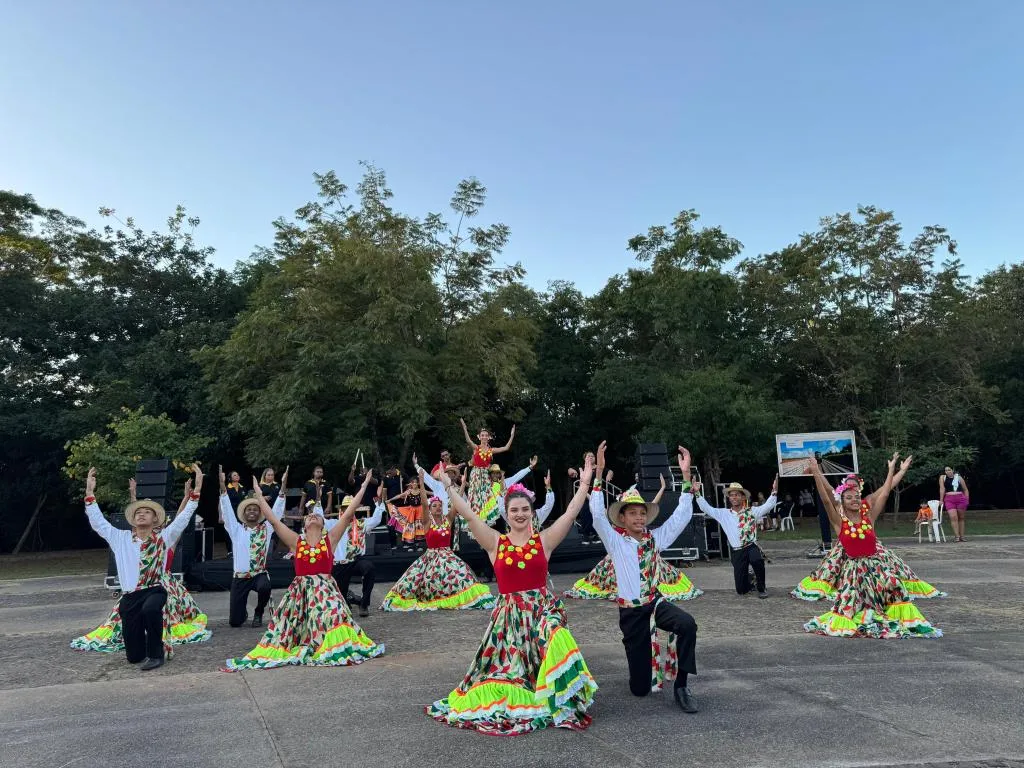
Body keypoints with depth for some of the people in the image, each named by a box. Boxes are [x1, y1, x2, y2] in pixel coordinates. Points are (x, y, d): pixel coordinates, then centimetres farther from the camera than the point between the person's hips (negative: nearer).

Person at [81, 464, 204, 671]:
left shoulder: (162, 538, 4)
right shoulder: (121, 539, 10)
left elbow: (183, 518, -4)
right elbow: (97, 521, 9)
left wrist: (197, 489, -13)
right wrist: (90, 492, 3)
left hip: (155, 591, -2)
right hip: (130, 596, 3)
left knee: (150, 609, -40)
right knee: (133, 656, 1)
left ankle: (155, 653, -17)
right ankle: (143, 652, 41)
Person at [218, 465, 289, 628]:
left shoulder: (266, 528, 4)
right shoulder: (236, 529, 5)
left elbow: (277, 511, -6)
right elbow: (227, 510, -4)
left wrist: (283, 486, -17)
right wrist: (223, 486, -17)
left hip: (260, 574, -1)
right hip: (240, 576, 1)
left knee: (264, 587, -37)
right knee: (234, 621, -3)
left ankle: (258, 614, -3)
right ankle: (243, 611, 37)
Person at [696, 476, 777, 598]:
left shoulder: (752, 511, 2)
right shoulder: (723, 513, 5)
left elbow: (768, 505, -8)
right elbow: (706, 508, 1)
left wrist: (774, 491, -21)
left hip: (752, 547, -1)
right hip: (737, 552, 2)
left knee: (757, 560, -39)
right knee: (741, 590, 1)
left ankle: (761, 588, -10)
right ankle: (750, 579, 40)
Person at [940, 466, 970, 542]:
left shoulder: (959, 478, 8)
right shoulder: (942, 477, 6)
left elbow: (965, 490, 14)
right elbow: (942, 489, 1)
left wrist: (967, 500, 6)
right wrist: (941, 500, -2)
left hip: (960, 499, 1)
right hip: (949, 500, -1)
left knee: (961, 518, 7)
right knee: (953, 517, -15)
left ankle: (962, 536, 12)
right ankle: (956, 536, -14)